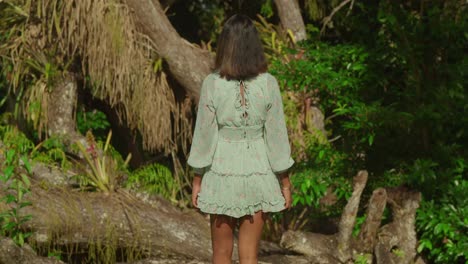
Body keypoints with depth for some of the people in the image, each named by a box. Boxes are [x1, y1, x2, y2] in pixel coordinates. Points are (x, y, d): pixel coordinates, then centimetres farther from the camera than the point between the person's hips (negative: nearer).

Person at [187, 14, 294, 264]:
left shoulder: (212, 84, -11)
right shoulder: (268, 84, -8)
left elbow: (204, 134, -7)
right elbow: (277, 135, -4)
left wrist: (197, 178, 3)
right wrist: (285, 181, 5)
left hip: (223, 172, -1)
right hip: (257, 173, 1)